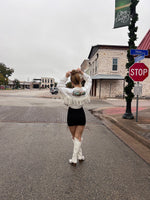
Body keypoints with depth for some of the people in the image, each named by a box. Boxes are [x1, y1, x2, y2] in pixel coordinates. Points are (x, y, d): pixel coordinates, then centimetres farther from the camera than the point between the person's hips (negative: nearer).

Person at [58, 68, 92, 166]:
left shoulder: (69, 92, -22)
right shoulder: (85, 90, -15)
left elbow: (60, 86, -2)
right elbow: (89, 80, 5)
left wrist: (66, 77, -13)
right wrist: (82, 73, -6)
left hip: (72, 115, -1)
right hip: (81, 114, 2)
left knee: (74, 137, 18)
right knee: (78, 137, 10)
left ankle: (80, 155, 26)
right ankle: (74, 159, 16)